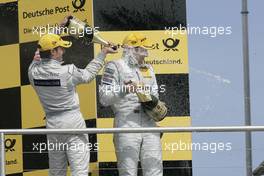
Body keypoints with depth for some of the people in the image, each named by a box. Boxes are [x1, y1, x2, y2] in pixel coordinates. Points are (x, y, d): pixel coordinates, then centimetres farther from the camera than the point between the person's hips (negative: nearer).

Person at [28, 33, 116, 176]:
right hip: (72, 121, -5)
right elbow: (88, 74, 3)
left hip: (52, 123, 5)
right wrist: (103, 53, 14)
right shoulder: (68, 71, -15)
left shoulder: (33, 72, -5)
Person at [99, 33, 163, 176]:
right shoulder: (115, 66, 1)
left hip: (149, 124, 6)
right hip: (126, 124, -6)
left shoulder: (148, 68, 22)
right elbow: (104, 98, -6)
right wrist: (125, 89, -21)